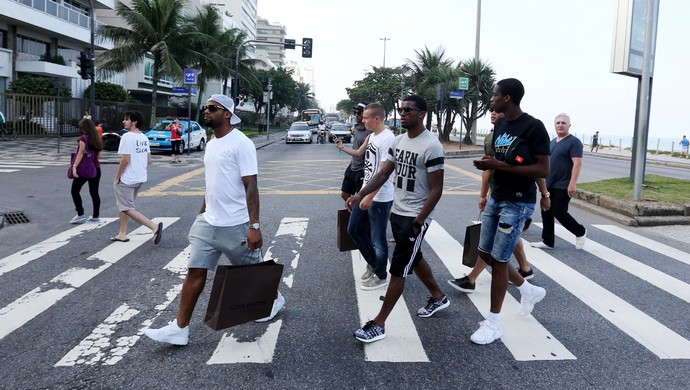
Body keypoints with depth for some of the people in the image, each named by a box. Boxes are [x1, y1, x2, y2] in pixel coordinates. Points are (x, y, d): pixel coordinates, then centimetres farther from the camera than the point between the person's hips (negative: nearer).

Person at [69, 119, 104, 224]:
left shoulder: (83, 138, -11)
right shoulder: (98, 139, 8)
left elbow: (80, 153, -21)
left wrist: (74, 166, -25)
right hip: (96, 169, 6)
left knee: (75, 191, 7)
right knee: (94, 192, 10)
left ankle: (81, 215, 3)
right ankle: (95, 216, 11)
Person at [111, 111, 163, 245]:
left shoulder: (127, 136, -16)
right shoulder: (144, 137, 8)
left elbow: (125, 159, -20)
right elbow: (149, 160, 11)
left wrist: (117, 177, -11)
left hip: (126, 179, -8)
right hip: (140, 178, 8)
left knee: (128, 209, -4)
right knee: (124, 206, 21)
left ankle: (154, 227, -18)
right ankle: (122, 234, 26)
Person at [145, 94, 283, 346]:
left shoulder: (241, 143, -14)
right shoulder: (210, 144, 12)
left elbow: (251, 186, -18)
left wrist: (254, 226, -23)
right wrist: (202, 214, 22)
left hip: (236, 226, -7)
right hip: (208, 223, 7)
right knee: (195, 271, 3)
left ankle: (274, 299, 39)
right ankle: (180, 328, 10)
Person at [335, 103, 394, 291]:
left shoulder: (387, 138, -21)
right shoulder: (372, 135, 9)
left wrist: (370, 197, -26)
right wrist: (342, 147, 19)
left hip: (380, 198, -10)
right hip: (365, 193, 10)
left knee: (377, 239, 2)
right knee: (354, 230, 18)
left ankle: (381, 277, 22)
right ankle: (372, 264, 36)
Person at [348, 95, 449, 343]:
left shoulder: (431, 146, -18)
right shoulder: (398, 141, 6)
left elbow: (436, 190, -17)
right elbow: (383, 174, 7)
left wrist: (418, 222, -21)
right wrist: (359, 195, -6)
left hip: (415, 217, -8)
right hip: (397, 212, 8)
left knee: (398, 270, -3)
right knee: (414, 258, 23)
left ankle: (379, 324, 6)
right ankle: (438, 298, 44)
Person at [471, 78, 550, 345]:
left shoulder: (533, 127, -15)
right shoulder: (500, 125, 9)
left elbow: (543, 170, -18)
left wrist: (502, 166, -23)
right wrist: (486, 164, -2)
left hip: (517, 203, -8)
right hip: (496, 198, 9)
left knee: (498, 259, -4)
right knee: (486, 254, 13)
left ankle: (493, 323, 12)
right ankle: (530, 291, 35)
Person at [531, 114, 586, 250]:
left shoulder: (574, 142, -9)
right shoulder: (552, 142, 15)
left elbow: (577, 164, -16)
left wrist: (572, 184, -23)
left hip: (563, 187, -8)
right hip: (549, 185, 8)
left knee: (559, 212, -6)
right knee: (546, 212, 7)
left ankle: (580, 232, 18)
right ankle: (547, 242, 16)